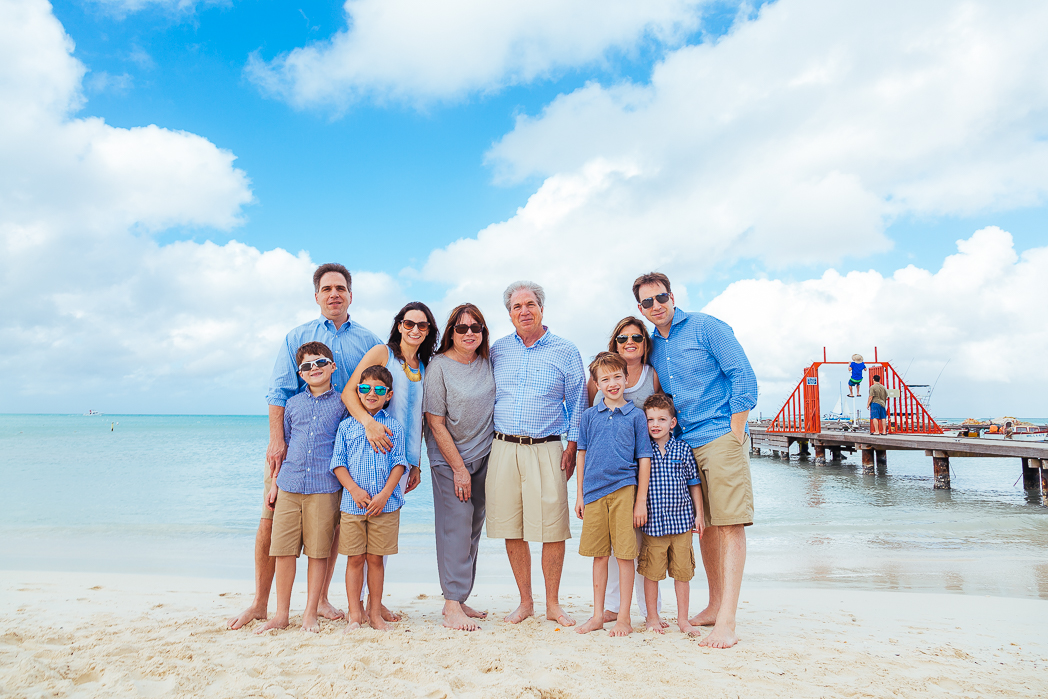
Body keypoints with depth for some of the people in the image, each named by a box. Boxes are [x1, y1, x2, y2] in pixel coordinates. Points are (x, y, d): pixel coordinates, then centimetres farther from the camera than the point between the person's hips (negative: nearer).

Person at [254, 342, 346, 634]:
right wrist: (274, 483, 13)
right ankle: (282, 614, 18)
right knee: (283, 550, 3)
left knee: (318, 552, 2)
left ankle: (310, 614, 15)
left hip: (325, 488, -2)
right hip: (290, 485, 3)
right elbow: (282, 445, 17)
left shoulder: (341, 404, 4)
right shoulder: (292, 404, 12)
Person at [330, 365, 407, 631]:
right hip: (353, 504, 0)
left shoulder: (394, 427, 6)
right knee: (355, 559, 5)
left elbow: (398, 463, 1)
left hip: (386, 504, 0)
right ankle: (355, 614, 18)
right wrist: (355, 490, -11)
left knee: (376, 558, 7)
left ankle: (375, 613, 20)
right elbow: (338, 462, 2)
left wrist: (384, 494, -10)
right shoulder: (346, 426, 7)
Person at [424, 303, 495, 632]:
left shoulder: (488, 361, 2)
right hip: (449, 458, -5)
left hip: (483, 456, 6)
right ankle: (451, 607, -1)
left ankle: (460, 599, 20)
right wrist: (459, 468, -14)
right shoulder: (439, 366, -13)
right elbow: (436, 423, -13)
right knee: (456, 526, -7)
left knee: (473, 529, 9)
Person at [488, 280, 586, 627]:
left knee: (552, 529, -3)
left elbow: (577, 405, 7)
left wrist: (572, 447, -1)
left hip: (546, 450, -2)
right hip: (503, 449, 2)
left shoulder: (566, 352, 6)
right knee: (511, 529, 5)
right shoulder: (497, 350, 12)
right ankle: (525, 601, 20)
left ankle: (553, 604, 14)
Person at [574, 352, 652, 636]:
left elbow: (644, 459, 2)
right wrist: (580, 495, 10)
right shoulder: (589, 416, 8)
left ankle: (624, 618, 14)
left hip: (624, 489, -2)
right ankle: (598, 615, 23)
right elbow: (581, 455, 13)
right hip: (594, 491, 3)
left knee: (624, 554, 1)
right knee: (599, 555, 11)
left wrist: (641, 500, -2)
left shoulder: (636, 415, 2)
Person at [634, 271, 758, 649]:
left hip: (721, 437, -6)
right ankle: (715, 606, 23)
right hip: (685, 445, 7)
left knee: (730, 525, -9)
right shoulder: (653, 345, 13)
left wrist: (734, 434, -11)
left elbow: (743, 376, -9)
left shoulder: (705, 327, -5)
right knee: (704, 526, 12)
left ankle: (726, 621, -10)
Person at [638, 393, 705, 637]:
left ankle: (683, 619, 23)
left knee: (683, 571, 8)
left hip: (681, 521, 1)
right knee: (651, 571, 7)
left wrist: (699, 514, 6)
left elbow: (694, 484, 7)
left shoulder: (683, 449, 1)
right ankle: (652, 617, 23)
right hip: (652, 523, -1)